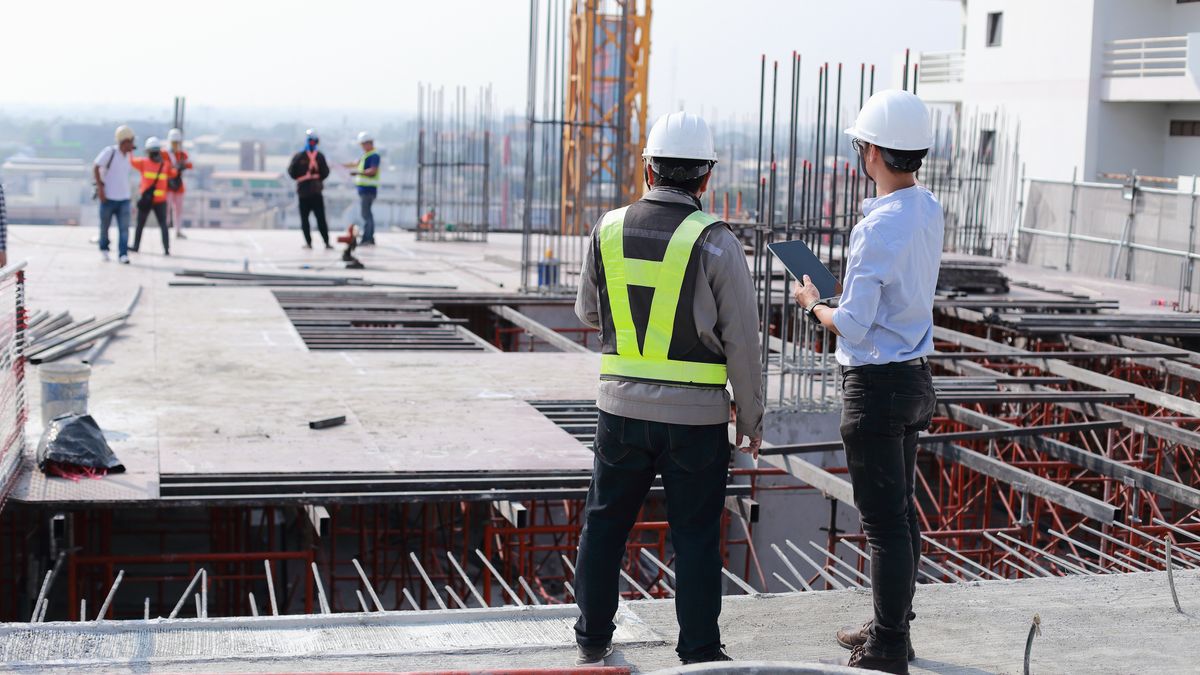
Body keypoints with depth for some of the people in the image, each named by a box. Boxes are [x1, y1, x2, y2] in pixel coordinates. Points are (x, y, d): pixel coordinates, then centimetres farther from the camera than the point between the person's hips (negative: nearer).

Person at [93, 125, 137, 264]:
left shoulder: (128, 156, 8)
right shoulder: (110, 152, -11)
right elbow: (95, 167, -13)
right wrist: (100, 187, -18)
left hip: (123, 198, 4)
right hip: (108, 197, -4)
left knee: (124, 227, -7)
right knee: (105, 226, 9)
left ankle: (123, 254, -8)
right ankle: (104, 249, 32)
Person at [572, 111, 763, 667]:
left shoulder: (609, 229, -1)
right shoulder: (715, 242, -11)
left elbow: (589, 312, 14)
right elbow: (742, 339, -8)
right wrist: (751, 417, 3)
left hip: (622, 407, 3)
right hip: (696, 415, -3)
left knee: (605, 522, 16)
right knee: (695, 535, 7)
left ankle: (592, 638, 26)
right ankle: (699, 653, 12)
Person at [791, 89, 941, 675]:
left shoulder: (879, 226, -22)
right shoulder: (929, 211, 6)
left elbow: (852, 326, -21)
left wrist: (812, 303, -3)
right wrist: (835, 298, 16)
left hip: (877, 384, -9)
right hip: (915, 378, 9)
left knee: (884, 522, -2)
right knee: (901, 513, 18)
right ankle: (893, 627, 32)